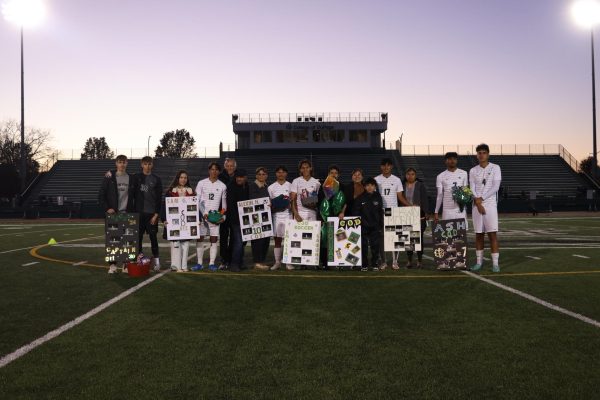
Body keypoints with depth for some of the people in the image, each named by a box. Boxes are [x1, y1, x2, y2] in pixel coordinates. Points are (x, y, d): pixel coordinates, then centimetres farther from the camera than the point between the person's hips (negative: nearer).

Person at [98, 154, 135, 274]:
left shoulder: (131, 178, 7)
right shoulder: (109, 178, 2)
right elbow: (101, 195, 2)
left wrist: (132, 211, 2)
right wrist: (107, 208, -10)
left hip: (126, 213, 1)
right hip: (113, 213, -1)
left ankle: (126, 264, 10)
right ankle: (112, 264, 10)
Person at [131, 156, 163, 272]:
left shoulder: (156, 179, 3)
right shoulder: (136, 177, 7)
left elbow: (159, 198, -1)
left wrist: (156, 214, -6)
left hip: (152, 213, -1)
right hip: (139, 212, 1)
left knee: (153, 236, 1)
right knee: (138, 237, 4)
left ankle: (156, 261, 7)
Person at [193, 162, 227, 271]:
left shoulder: (222, 186, 8)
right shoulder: (201, 183, 3)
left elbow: (224, 203, 11)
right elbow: (197, 200, 0)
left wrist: (223, 216, -2)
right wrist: (203, 213, -10)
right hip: (202, 215, -1)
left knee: (214, 239, 1)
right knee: (200, 238, -1)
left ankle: (212, 263, 6)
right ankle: (199, 263, 6)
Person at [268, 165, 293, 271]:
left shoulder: (290, 186, 6)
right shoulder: (271, 187, 10)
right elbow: (269, 203, 13)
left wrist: (289, 205, -11)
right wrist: (272, 206, -8)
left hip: (288, 215, -1)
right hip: (276, 215, 1)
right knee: (277, 239, 3)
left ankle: (289, 262, 3)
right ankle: (277, 262, 11)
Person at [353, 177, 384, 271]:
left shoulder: (378, 197, 6)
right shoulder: (360, 198, 1)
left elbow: (381, 213, 10)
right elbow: (355, 212, 2)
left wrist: (381, 226, 7)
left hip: (375, 226, 1)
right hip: (363, 226, -1)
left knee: (375, 246, 3)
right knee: (364, 246, 3)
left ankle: (375, 264, 13)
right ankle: (364, 265, 11)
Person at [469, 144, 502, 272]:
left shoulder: (495, 168, 2)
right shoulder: (473, 170, 9)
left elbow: (495, 187, -7)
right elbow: (472, 189, 3)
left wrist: (481, 198, -12)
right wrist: (477, 202, -12)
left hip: (490, 204, -3)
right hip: (477, 205, 3)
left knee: (492, 234, -6)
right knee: (479, 234, 7)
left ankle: (495, 263, -2)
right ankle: (479, 261, 15)